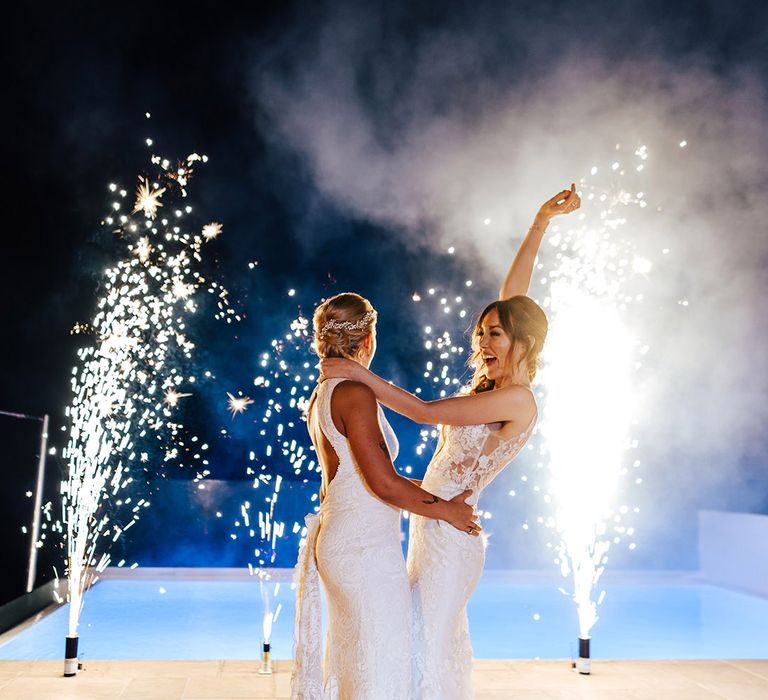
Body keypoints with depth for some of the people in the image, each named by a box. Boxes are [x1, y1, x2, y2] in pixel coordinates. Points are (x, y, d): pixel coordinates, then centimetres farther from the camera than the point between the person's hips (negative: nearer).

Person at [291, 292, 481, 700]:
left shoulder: (320, 397, 11)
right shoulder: (355, 393, -17)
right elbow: (384, 483, -21)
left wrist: (437, 493, 19)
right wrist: (448, 511, -8)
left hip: (335, 540, 9)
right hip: (366, 547, -9)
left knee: (348, 661, 21)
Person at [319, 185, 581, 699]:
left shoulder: (518, 400, -17)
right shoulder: (492, 385, 6)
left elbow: (425, 411, -20)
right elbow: (512, 297, 12)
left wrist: (360, 373, -17)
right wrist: (540, 223, 14)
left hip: (449, 535, -9)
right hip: (432, 527, 9)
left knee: (429, 648, -2)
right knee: (441, 640, 18)